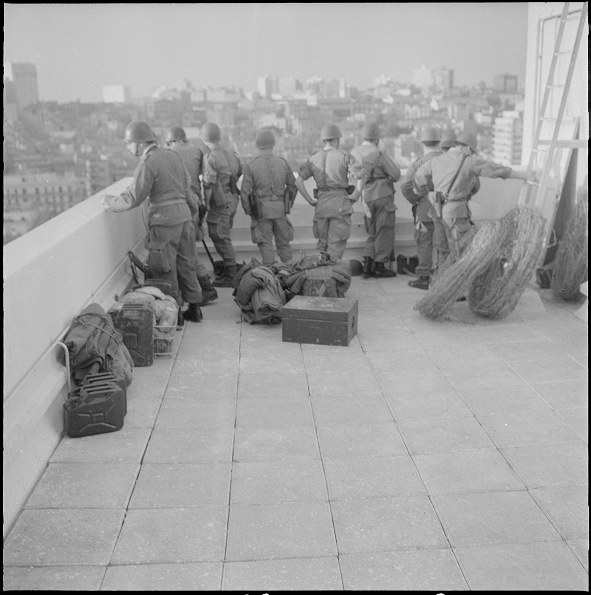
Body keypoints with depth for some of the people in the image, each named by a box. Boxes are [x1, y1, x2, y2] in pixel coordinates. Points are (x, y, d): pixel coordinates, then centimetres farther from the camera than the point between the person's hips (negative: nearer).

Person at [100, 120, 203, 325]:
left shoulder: (147, 164, -13)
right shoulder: (172, 156, 10)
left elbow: (132, 198, -14)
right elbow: (187, 182, 19)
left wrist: (110, 201, 1)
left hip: (165, 219, -8)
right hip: (184, 214, 8)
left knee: (164, 268, 3)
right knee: (185, 264, 15)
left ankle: (174, 313, 8)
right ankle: (194, 308, 22)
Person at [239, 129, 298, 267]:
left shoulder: (251, 166, -6)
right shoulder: (283, 163, 3)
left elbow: (245, 192, -7)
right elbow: (293, 186, 11)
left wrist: (248, 211, 5)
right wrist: (288, 204, 22)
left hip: (261, 209, -2)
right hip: (280, 208, 3)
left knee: (265, 244, 5)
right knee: (283, 241, 15)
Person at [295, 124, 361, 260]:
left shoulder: (313, 159, 7)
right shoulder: (344, 157, -5)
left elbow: (298, 182, 2)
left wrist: (310, 200, 6)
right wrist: (355, 195, -2)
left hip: (321, 204, 4)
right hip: (340, 204, -4)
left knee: (322, 242, 18)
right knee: (336, 244, 2)